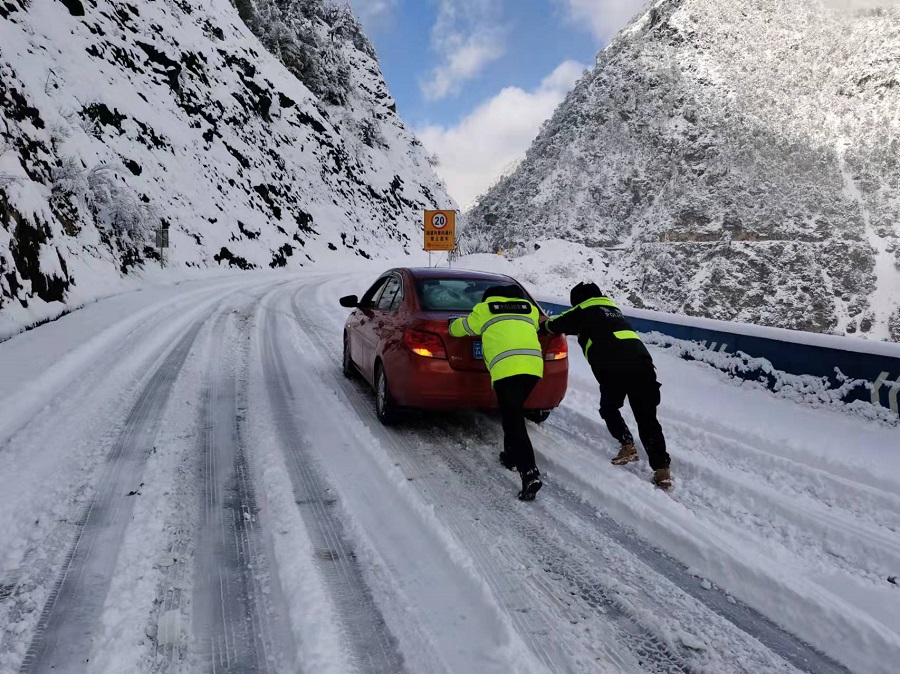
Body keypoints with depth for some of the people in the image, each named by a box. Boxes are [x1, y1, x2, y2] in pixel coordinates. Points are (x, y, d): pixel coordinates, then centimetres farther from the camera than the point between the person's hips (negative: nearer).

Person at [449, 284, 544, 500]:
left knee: (513, 421, -7)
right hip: (534, 364, 5)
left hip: (506, 367, -5)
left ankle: (530, 474, -19)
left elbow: (461, 328, 33)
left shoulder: (484, 309, 19)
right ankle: (512, 456, 35)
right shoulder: (530, 309, 26)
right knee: (514, 413, 26)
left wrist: (452, 326, 55)